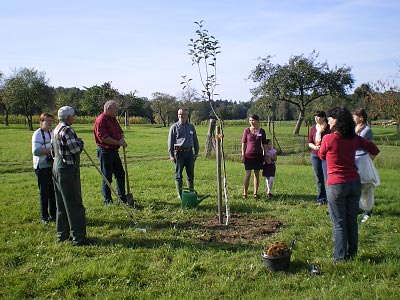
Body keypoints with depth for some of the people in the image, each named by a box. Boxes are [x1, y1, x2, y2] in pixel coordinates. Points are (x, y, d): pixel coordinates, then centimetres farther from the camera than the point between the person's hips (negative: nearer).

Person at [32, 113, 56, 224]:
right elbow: (35, 151, -22)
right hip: (42, 167, -7)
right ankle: (44, 217, 12)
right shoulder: (37, 134, -11)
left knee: (53, 191, 12)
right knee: (44, 193, 0)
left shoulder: (52, 132, 12)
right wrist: (50, 149, -25)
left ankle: (53, 214, 23)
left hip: (52, 165, 7)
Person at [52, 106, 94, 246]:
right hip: (68, 170, -10)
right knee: (75, 205, -5)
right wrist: (80, 141, -2)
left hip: (57, 168, 10)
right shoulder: (67, 130, -16)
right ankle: (79, 238, -1)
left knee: (62, 205, 16)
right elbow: (76, 149, -20)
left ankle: (62, 235, 23)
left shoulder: (55, 131, 15)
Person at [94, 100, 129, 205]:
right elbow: (103, 137, -24)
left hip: (114, 150, 9)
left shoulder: (113, 119, 14)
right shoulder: (101, 120, -16)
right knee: (107, 177, 0)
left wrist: (122, 138, -2)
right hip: (105, 151, -9)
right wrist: (118, 142, -20)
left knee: (120, 174, 14)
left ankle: (122, 197, 26)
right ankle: (107, 200, 12)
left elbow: (120, 131, 21)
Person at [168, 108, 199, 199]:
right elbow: (170, 142, 0)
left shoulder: (191, 127, 12)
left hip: (189, 152, 4)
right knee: (178, 175, 2)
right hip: (179, 153, -4)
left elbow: (195, 140, 18)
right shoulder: (174, 127, 1)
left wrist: (196, 152, 12)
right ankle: (179, 194, 10)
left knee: (191, 174, 9)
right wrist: (171, 155, -7)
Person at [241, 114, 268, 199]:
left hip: (258, 155, 2)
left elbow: (264, 144, 7)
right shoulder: (247, 130, 0)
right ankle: (244, 193, 4)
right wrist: (243, 155, -4)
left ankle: (255, 193, 15)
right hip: (249, 155, -2)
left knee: (257, 174, 7)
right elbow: (243, 143, 1)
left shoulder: (262, 131, 3)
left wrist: (267, 155, 4)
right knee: (248, 174, -3)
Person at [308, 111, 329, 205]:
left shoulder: (328, 128, -4)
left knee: (327, 177, -10)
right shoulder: (313, 129, 10)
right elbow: (310, 143, 10)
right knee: (319, 178, 8)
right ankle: (321, 199, 17)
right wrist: (314, 147, -10)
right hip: (315, 155, 4)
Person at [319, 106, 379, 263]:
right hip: (354, 183, 5)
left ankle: (340, 257, 12)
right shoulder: (354, 139, 1)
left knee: (339, 223, 4)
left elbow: (321, 156, 5)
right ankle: (352, 254, 27)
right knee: (352, 221, 15)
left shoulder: (328, 139, -14)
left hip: (336, 185, -5)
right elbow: (374, 150, 12)